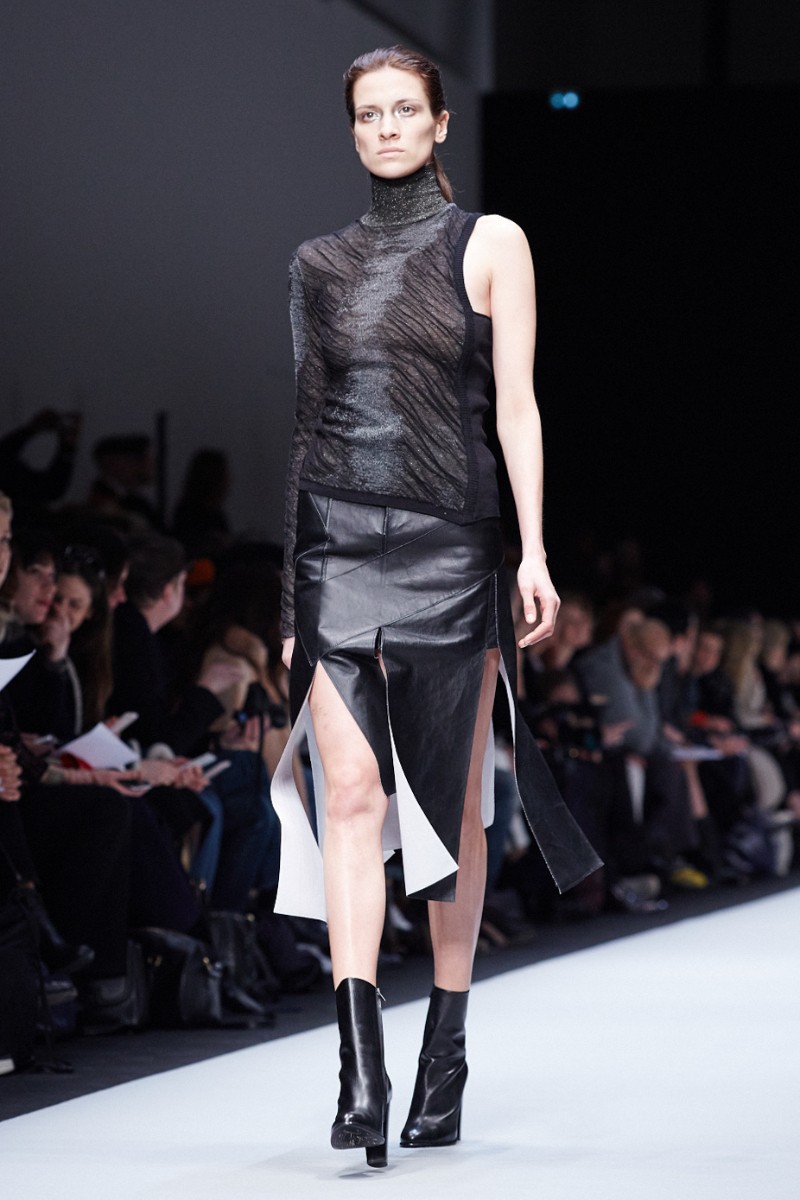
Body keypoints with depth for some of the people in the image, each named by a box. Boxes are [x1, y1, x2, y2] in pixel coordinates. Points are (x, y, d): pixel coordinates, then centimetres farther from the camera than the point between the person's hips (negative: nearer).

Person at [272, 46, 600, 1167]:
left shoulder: (490, 243, 5)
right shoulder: (319, 263, 13)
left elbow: (515, 403, -1)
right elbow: (304, 418, 16)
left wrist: (535, 550, -10)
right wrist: (276, 583, 13)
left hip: (449, 547, -2)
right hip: (334, 548, 2)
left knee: (455, 804, 3)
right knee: (352, 793, -11)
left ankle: (446, 1058, 13)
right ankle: (360, 1071, -18)